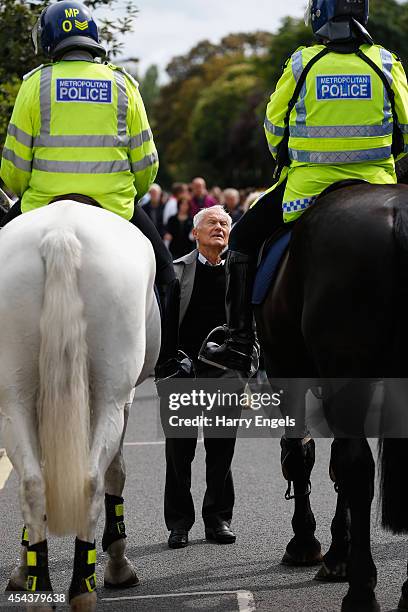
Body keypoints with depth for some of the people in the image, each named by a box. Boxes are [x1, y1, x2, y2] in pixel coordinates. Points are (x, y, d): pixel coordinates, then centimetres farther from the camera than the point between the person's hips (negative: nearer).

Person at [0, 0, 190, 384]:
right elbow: (146, 163, 6)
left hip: (44, 206, -1)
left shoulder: (36, 84, 1)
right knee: (164, 272, 20)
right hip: (114, 207, 1)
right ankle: (167, 360, 19)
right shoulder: (122, 84, 6)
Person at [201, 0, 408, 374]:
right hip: (376, 184, 2)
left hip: (309, 183, -2)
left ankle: (240, 343, 10)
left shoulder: (301, 64, -4)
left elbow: (274, 127, 5)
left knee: (244, 237, 15)